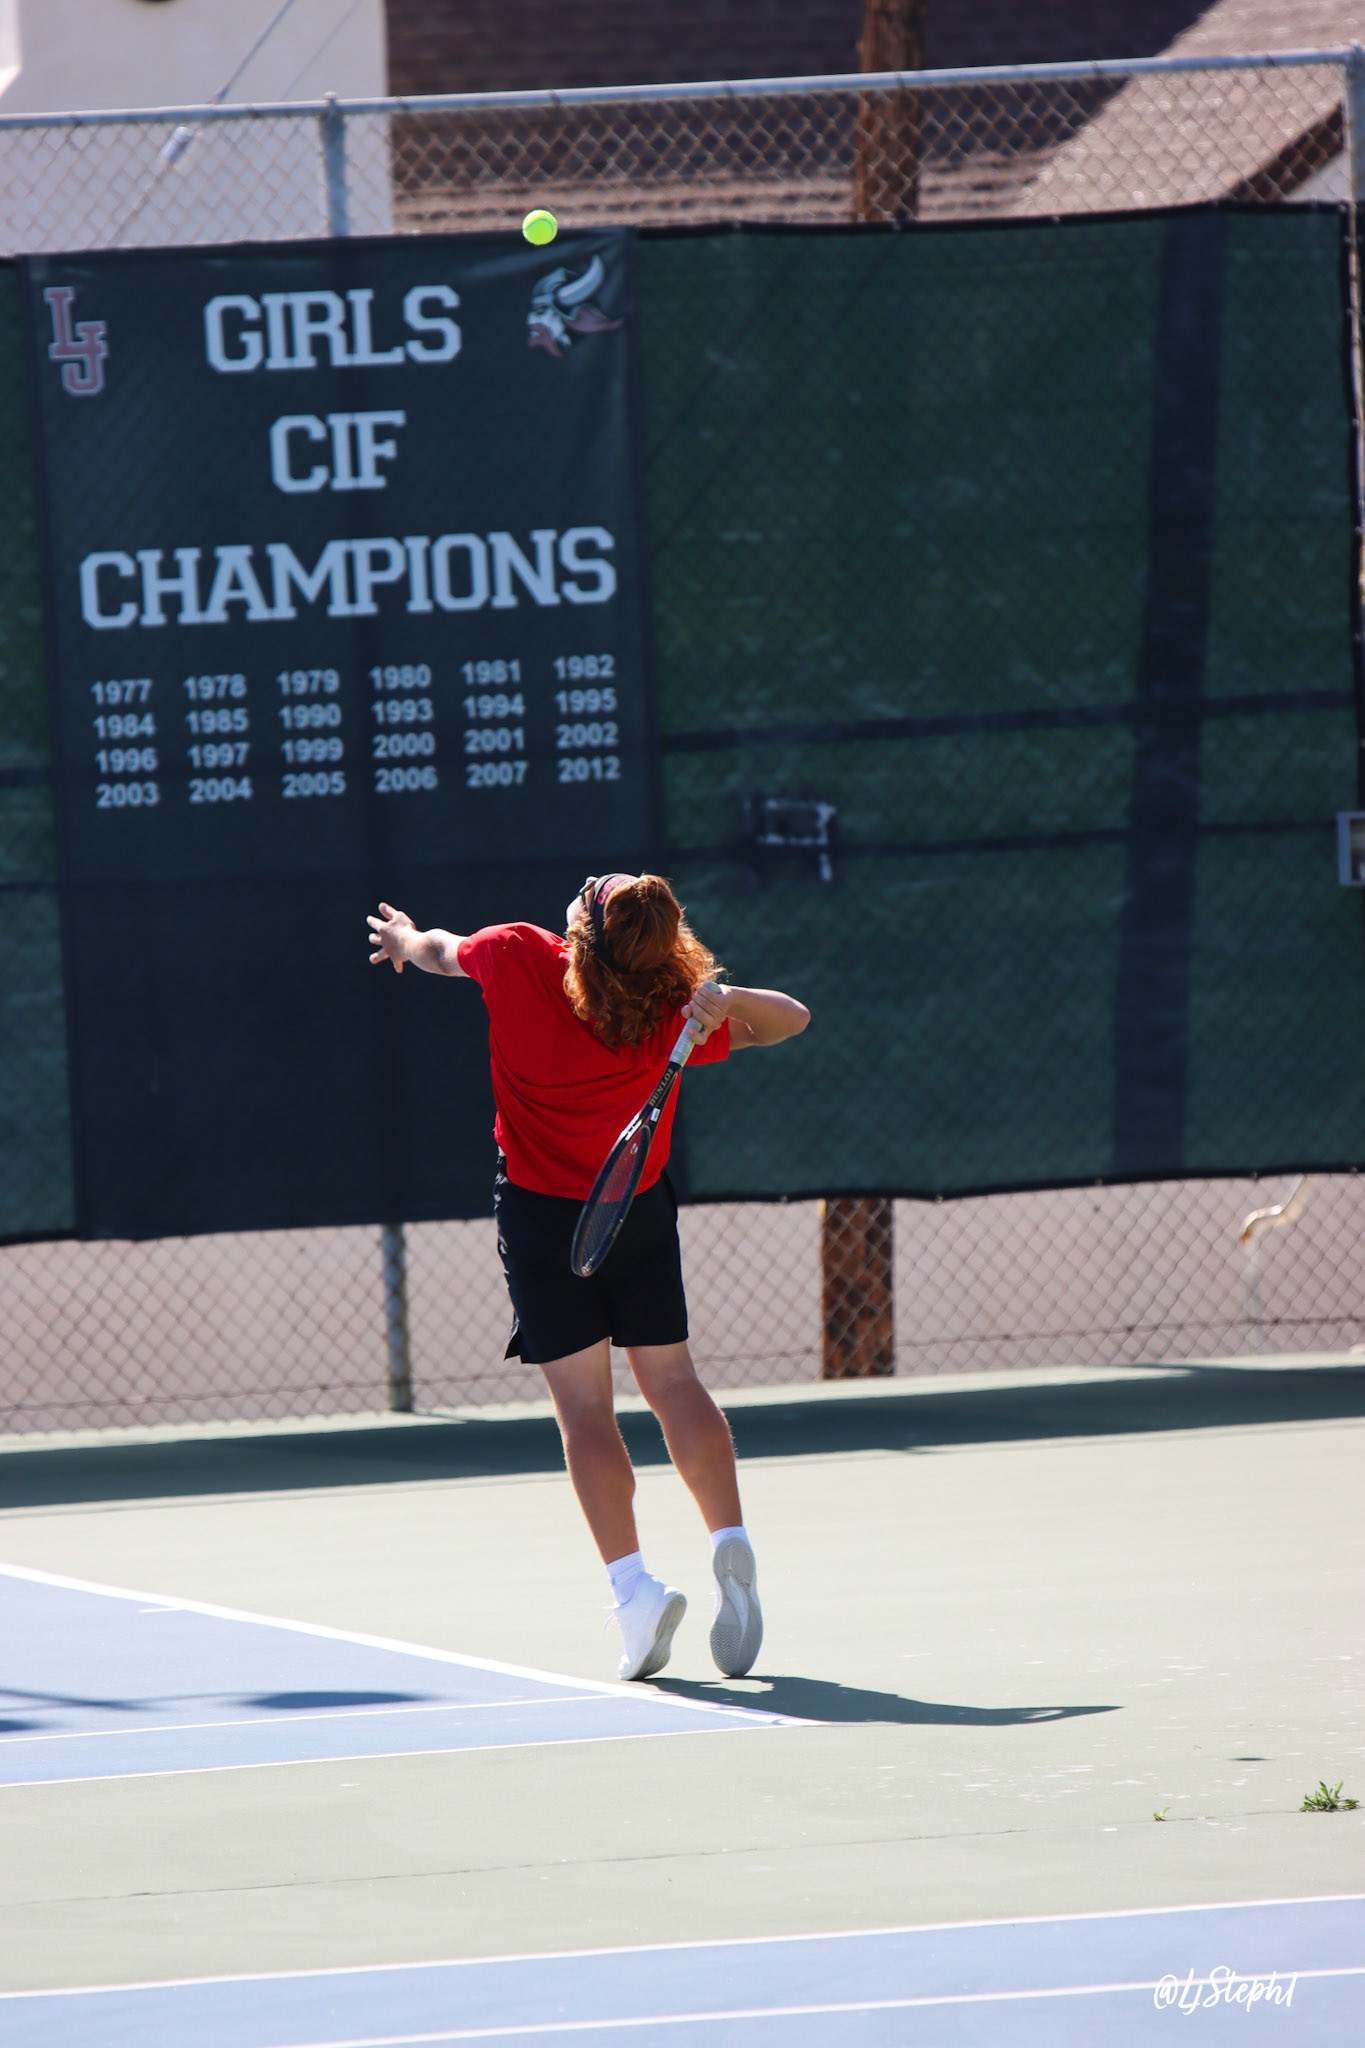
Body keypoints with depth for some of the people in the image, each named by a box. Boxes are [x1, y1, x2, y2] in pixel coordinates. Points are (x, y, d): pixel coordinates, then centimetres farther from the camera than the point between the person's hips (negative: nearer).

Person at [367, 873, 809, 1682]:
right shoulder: (677, 1014, -14)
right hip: (641, 1212, 2)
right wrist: (728, 1001, -23)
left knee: (584, 1403, -3)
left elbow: (439, 950, 4)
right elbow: (793, 1018, -1)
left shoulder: (517, 958, -19)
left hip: (540, 1213, -1)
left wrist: (404, 938, 28)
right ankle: (730, 1544, -6)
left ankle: (635, 1584, -17)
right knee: (672, 1380, 13)